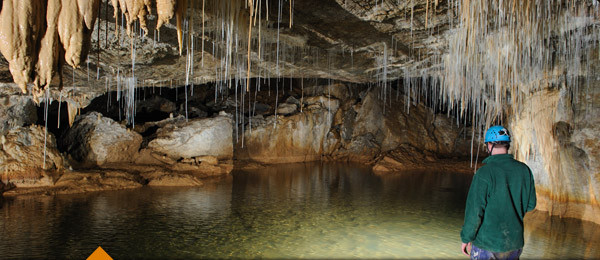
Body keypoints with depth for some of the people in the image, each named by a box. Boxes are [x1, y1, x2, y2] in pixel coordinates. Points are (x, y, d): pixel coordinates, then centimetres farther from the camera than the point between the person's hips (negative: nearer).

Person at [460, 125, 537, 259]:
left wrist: (466, 238, -6)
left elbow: (474, 211, -18)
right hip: (515, 245, 5)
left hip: (486, 245, -5)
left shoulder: (484, 173, -19)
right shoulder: (524, 170, -3)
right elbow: (530, 205, 7)